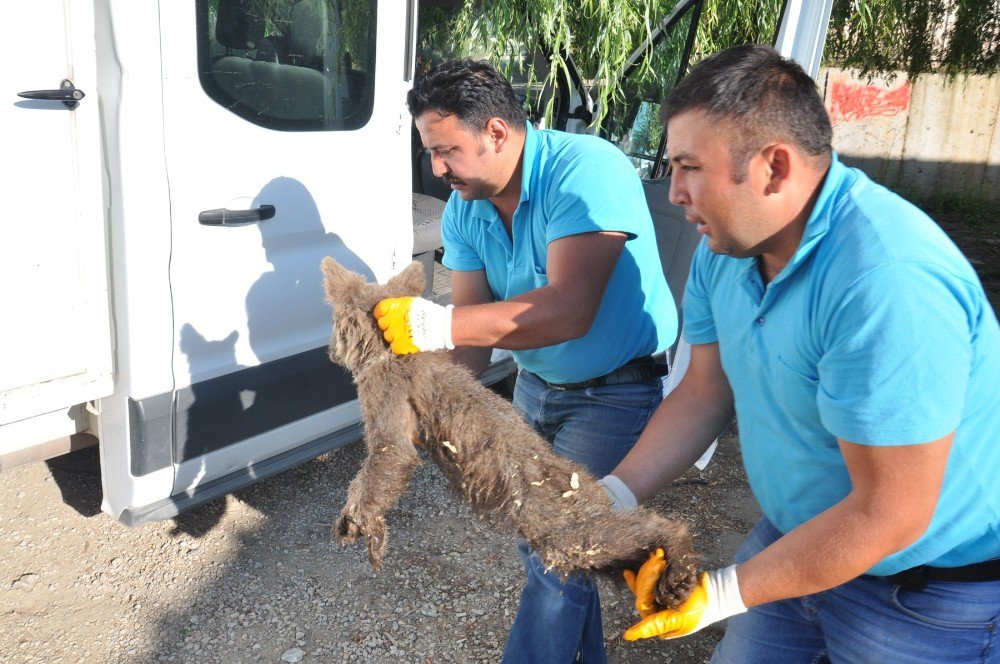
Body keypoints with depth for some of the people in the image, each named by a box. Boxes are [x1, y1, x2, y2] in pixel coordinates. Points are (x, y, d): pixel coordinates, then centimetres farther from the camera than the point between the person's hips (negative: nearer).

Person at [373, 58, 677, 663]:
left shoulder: (586, 169, -28)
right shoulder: (464, 211, -4)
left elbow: (569, 310, -38)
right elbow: (475, 324, -6)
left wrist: (437, 324, -38)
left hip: (617, 391, -7)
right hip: (536, 385, 8)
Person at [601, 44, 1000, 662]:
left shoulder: (886, 284, -35)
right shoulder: (726, 247, -8)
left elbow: (889, 514, -30)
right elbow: (705, 393, 0)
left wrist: (725, 594, -21)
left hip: (933, 586, -6)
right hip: (801, 536, 7)